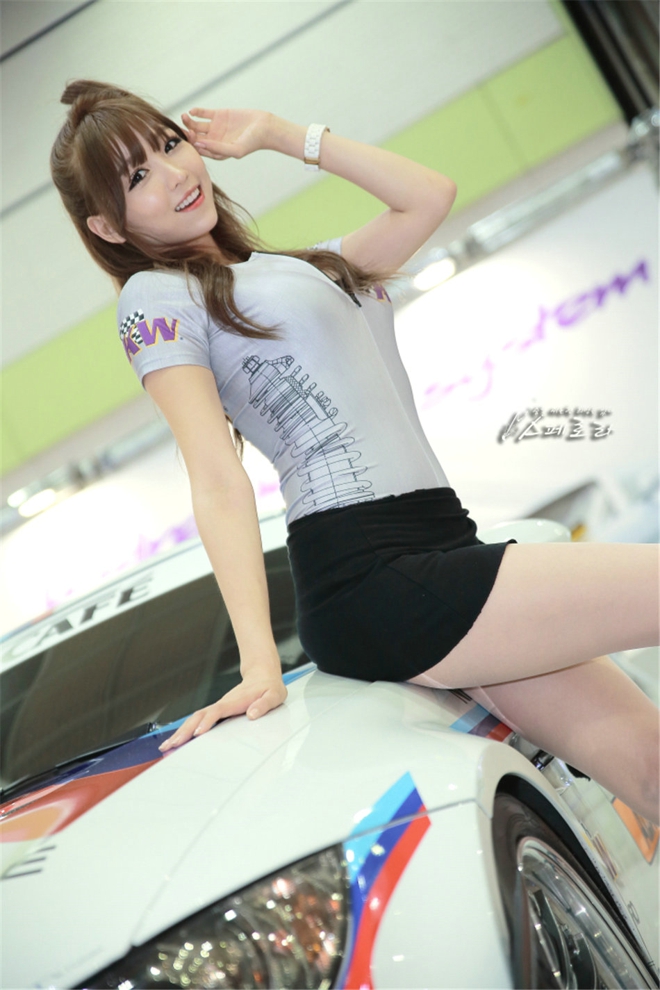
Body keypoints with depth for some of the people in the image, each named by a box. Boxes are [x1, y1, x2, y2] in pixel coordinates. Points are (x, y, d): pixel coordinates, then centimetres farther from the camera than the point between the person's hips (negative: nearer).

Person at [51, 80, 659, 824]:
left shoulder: (299, 267, 24)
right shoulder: (157, 296, 2)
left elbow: (429, 196, 22)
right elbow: (218, 481, -10)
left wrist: (282, 135, 22)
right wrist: (260, 662, -18)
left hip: (442, 550, 7)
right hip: (371, 576, -7)